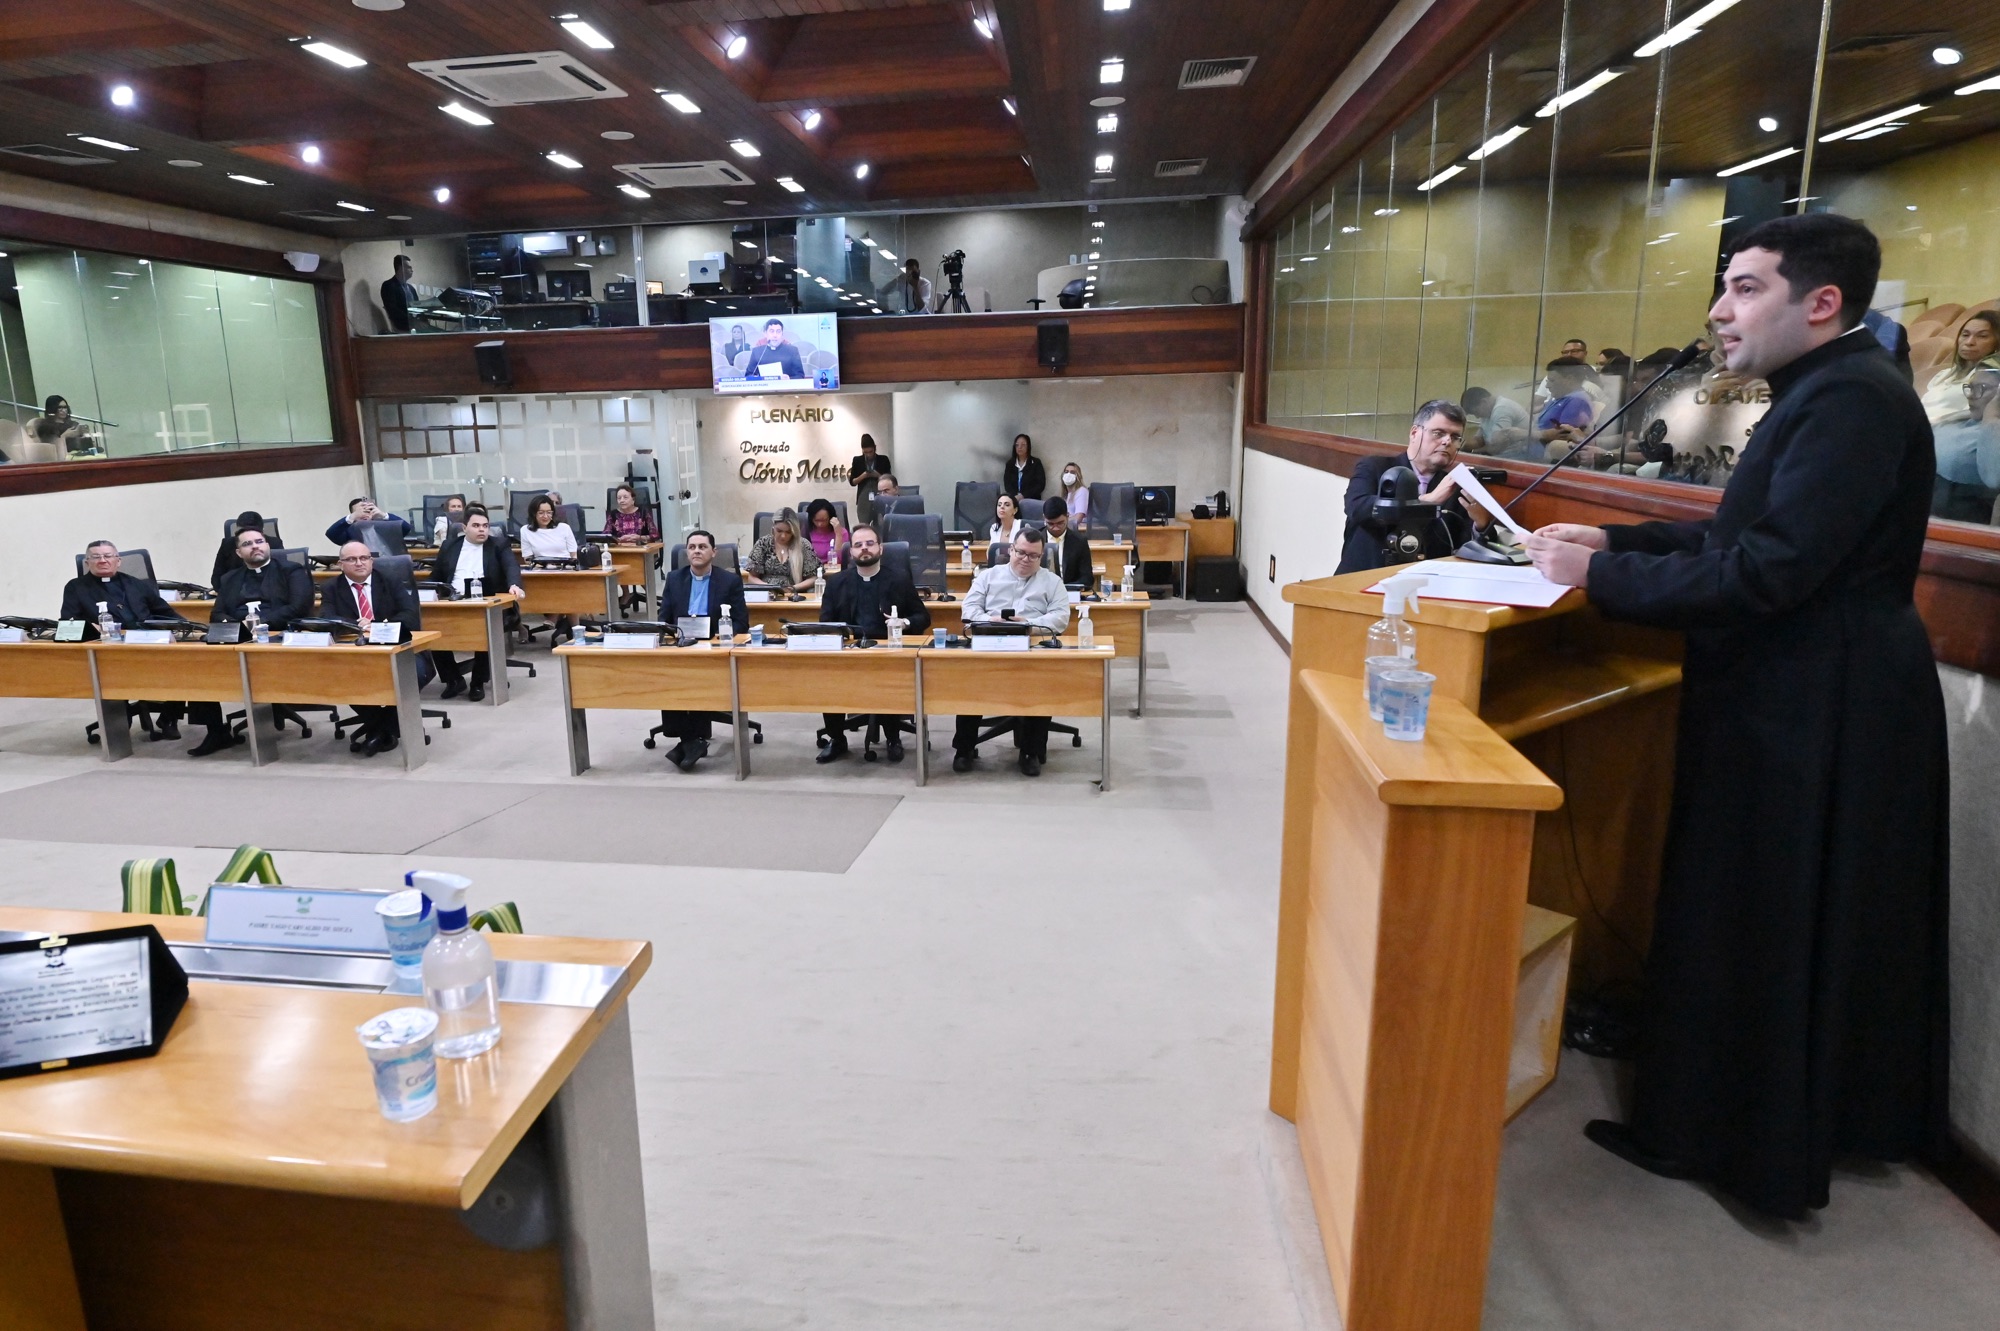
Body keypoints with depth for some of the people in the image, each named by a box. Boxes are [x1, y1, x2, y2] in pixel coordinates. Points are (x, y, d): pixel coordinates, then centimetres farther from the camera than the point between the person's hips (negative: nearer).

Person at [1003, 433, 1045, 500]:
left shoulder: (1036, 462, 4)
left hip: (1032, 500, -2)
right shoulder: (1010, 463, 12)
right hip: (1014, 500, 2)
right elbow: (1007, 484, 5)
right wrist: (1016, 496, -13)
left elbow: (1041, 485, -3)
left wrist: (1024, 496, -13)